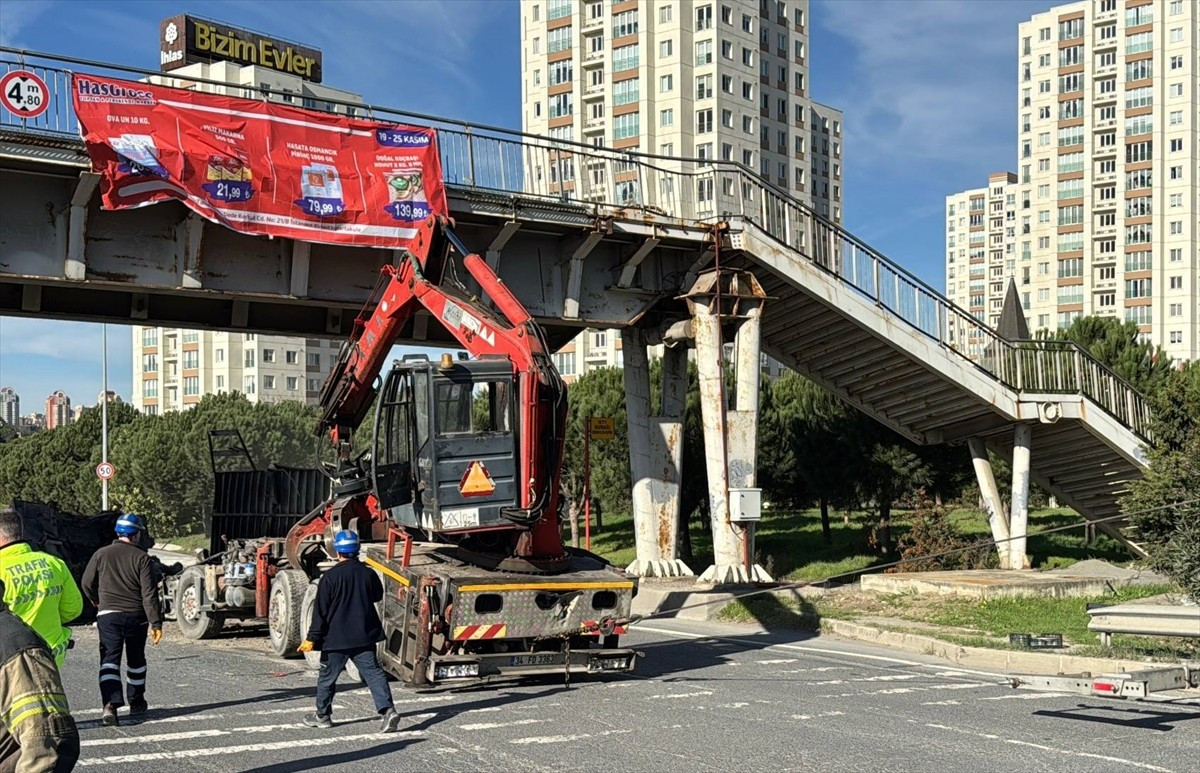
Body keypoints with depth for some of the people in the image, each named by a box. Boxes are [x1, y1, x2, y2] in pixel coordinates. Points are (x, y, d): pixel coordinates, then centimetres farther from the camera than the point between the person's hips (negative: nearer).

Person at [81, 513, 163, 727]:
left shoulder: (101, 554, 1)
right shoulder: (141, 557, -7)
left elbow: (87, 583, 10)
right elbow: (149, 593, -11)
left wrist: (97, 601, 31)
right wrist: (156, 623, -9)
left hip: (108, 615, 0)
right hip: (135, 616, 0)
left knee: (109, 660, -3)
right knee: (136, 660, 17)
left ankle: (111, 703, -22)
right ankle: (136, 703, 29)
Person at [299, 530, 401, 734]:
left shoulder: (331, 577, -12)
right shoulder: (368, 573, -1)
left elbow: (321, 610, -11)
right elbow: (378, 596, 18)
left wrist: (311, 638, -7)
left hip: (336, 637, -3)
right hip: (364, 636, 3)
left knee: (327, 676, 13)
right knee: (373, 672, 0)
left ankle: (322, 715, 25)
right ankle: (388, 710, -15)